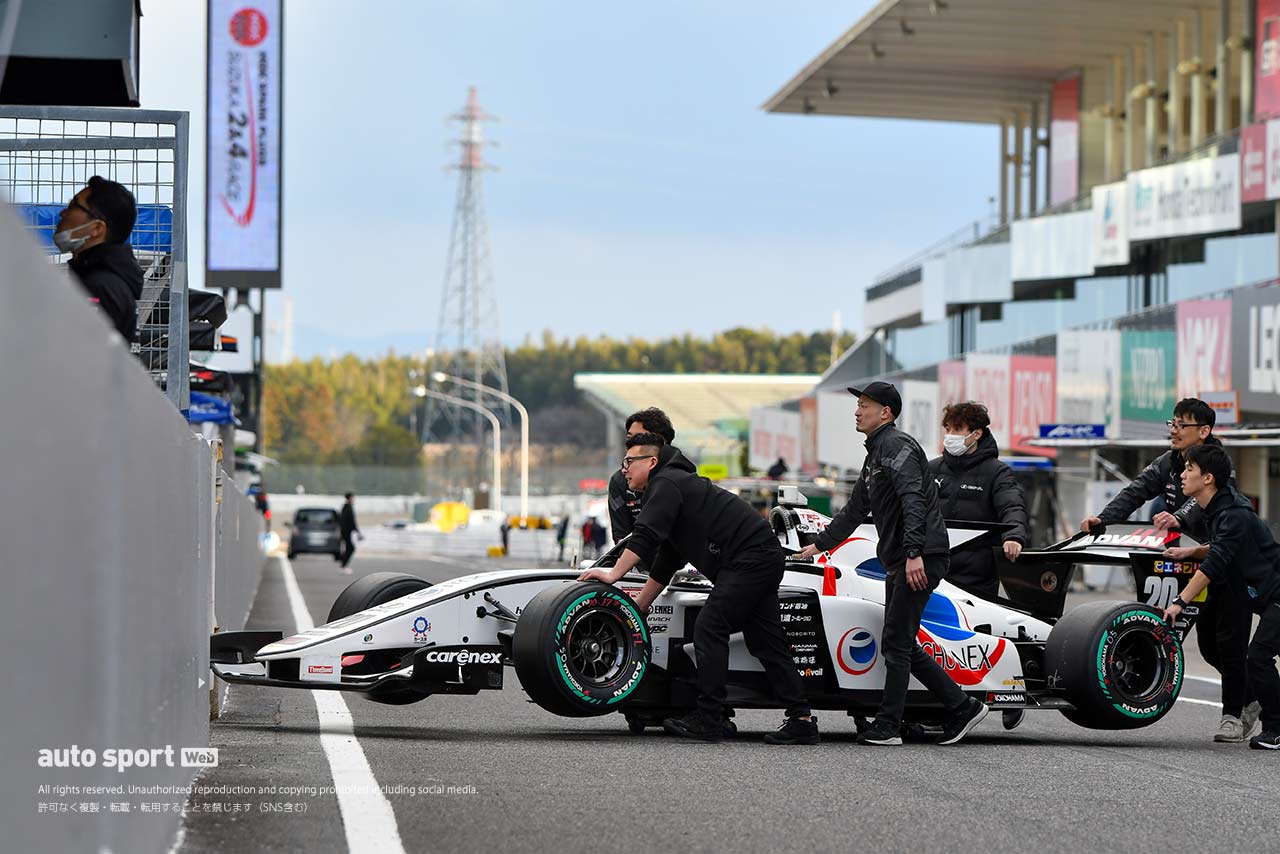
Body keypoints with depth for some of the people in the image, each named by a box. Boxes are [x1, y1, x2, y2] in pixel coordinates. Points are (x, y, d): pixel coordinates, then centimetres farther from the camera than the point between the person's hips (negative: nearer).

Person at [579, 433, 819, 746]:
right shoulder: (672, 485, 25)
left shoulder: (666, 483, -5)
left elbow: (645, 535, -20)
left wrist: (615, 573, -20)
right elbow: (664, 566, 29)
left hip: (748, 560, -10)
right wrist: (638, 607, 29)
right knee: (765, 641, 8)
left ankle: (708, 718, -11)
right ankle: (801, 720, 6)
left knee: (709, 628, -10)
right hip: (765, 558, 10)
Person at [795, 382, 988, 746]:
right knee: (901, 645, 9)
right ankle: (961, 708, 13)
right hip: (899, 562, 10)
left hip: (921, 559, -10)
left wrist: (914, 552, -33)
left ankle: (887, 726, -3)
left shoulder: (897, 446, -10)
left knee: (896, 643, -7)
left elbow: (913, 500, -24)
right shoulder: (875, 454, 22)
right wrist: (820, 545, 37)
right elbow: (855, 510, 32)